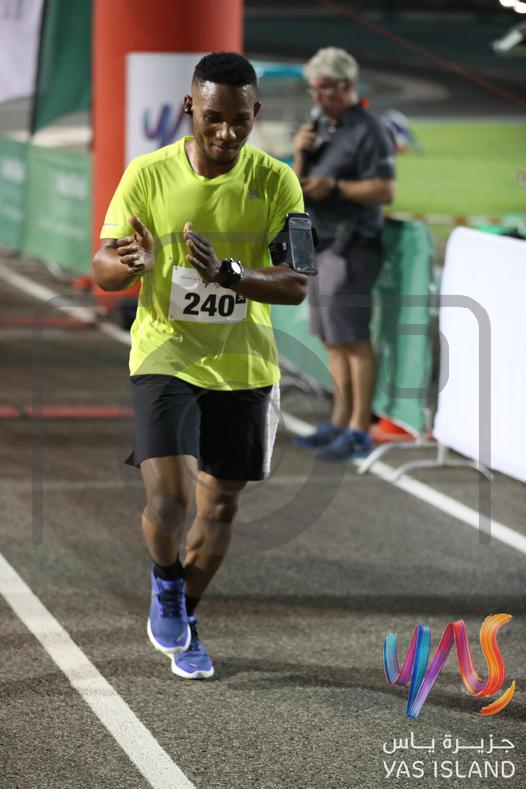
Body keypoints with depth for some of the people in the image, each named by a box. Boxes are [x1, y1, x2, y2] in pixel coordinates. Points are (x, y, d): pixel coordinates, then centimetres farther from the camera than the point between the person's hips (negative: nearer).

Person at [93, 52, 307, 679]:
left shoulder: (275, 182, -7)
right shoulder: (148, 175, -9)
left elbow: (297, 284, -11)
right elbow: (102, 270, -3)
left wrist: (228, 275, -29)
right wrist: (132, 264, -28)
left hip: (243, 364, 2)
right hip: (166, 356, -2)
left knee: (220, 504, 11)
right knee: (168, 498, -18)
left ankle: (184, 623, 34)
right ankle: (165, 582, 16)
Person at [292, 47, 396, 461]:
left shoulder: (368, 131, -12)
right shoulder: (321, 125, 15)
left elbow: (385, 191, -17)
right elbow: (299, 186, 18)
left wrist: (335, 186, -24)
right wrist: (301, 155, -1)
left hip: (350, 247, -9)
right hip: (320, 244, 9)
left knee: (353, 338, -8)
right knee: (334, 339, 12)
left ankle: (359, 431, -7)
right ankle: (340, 421, 18)